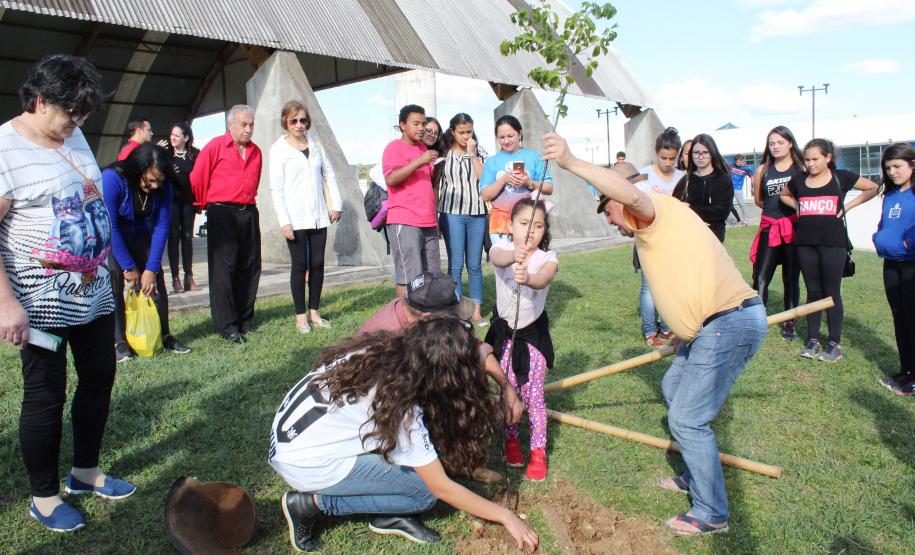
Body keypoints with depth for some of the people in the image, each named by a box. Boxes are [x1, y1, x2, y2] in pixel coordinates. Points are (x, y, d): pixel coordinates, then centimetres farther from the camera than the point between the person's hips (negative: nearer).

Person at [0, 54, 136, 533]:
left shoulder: (73, 136, 8)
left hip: (93, 289, 8)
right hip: (42, 299, -8)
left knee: (99, 379, 16)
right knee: (46, 396, 5)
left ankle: (85, 471, 36)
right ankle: (44, 497, 24)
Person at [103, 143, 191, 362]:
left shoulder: (163, 188, -16)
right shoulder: (112, 179, -29)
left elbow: (161, 227, -15)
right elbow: (110, 227, -26)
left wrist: (151, 268, -18)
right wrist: (129, 267, -23)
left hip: (141, 238, 4)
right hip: (111, 239, -4)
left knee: (156, 282, -3)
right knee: (114, 285, -14)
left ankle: (163, 335, 7)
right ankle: (119, 342, -9)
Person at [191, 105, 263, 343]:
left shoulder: (256, 152, 12)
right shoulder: (215, 147, -4)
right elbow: (197, 180, 1)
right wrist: (203, 204, 10)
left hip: (248, 213, 6)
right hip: (222, 214, -6)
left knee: (249, 268, 8)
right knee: (224, 269, -5)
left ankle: (245, 321, 18)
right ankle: (227, 326, 0)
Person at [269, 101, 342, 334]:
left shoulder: (314, 142, 12)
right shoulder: (279, 148, -1)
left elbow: (328, 174, 13)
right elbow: (276, 187, -6)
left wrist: (335, 204, 4)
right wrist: (284, 221, -12)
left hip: (319, 216, 4)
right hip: (296, 218, -4)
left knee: (317, 264, 6)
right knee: (300, 265, -2)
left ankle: (314, 312, 17)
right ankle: (301, 316, 8)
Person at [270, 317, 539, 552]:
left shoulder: (382, 349, -8)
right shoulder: (399, 406, -25)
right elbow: (442, 487, -18)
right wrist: (506, 517, -8)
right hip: (306, 464, -8)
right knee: (427, 489, -8)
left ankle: (386, 514, 9)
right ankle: (313, 503, -4)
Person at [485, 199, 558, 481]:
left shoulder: (547, 258, -13)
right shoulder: (502, 249, -12)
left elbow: (543, 280, -36)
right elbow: (499, 258, -39)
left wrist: (527, 278, -60)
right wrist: (514, 256, -63)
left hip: (533, 331, -1)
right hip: (504, 328, 1)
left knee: (533, 394, 0)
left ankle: (538, 451, 15)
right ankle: (511, 439, 34)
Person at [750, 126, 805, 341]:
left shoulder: (801, 167, 2)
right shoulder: (763, 169, 8)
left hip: (794, 228, -1)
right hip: (770, 228, 2)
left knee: (791, 277, 9)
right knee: (761, 277, -7)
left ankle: (790, 322, 20)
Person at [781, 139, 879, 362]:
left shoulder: (841, 177, 0)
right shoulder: (799, 180, 7)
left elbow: (873, 188, 7)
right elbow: (784, 195, 25)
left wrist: (847, 206, -2)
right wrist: (799, 207, 8)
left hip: (833, 242, -3)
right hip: (805, 243, 3)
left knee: (832, 292, 1)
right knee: (813, 291, 9)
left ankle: (835, 343, 8)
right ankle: (813, 340, 15)